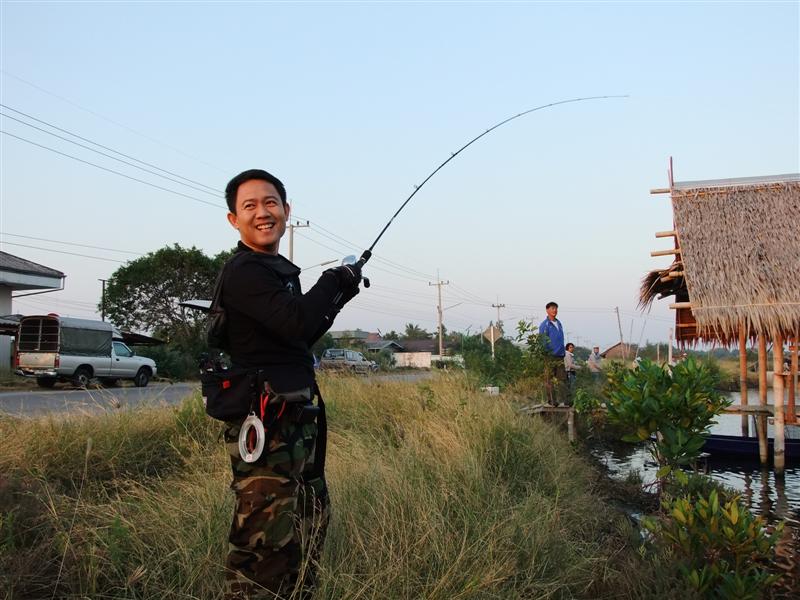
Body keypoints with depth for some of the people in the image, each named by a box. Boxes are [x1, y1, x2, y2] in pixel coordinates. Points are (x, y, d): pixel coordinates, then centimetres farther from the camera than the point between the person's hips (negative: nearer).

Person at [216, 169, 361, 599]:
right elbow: (296, 324, -27)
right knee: (263, 540, -7)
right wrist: (335, 280, -11)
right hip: (267, 426, -10)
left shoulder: (278, 270, 16)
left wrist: (338, 298, 12)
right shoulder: (243, 272, -14)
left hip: (297, 421, 10)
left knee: (311, 521, 22)